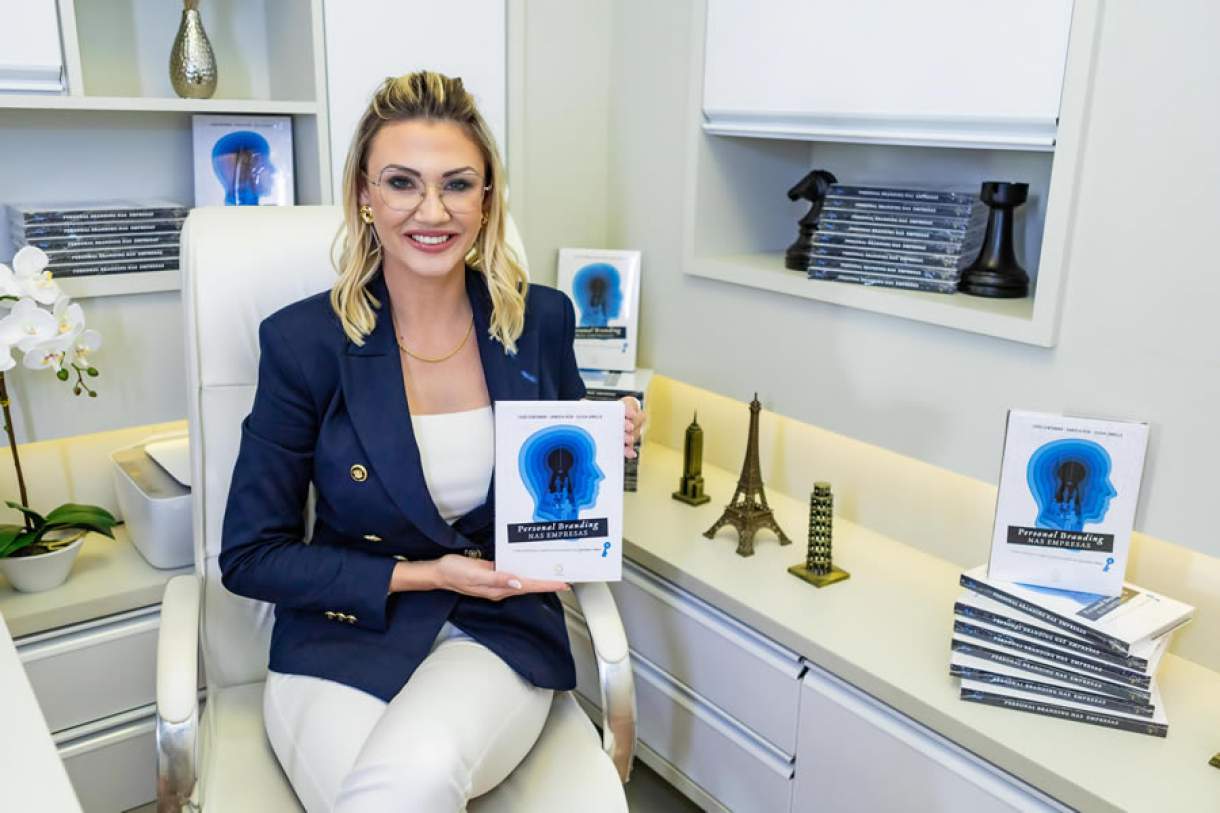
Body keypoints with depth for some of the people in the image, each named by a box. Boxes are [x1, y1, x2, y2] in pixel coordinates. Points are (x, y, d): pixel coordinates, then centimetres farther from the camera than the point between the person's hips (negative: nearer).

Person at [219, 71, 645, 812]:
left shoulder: (542, 320, -1)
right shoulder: (304, 341, -8)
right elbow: (250, 556, -3)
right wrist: (420, 575, -12)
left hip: (501, 635, 1)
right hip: (344, 642, 0)